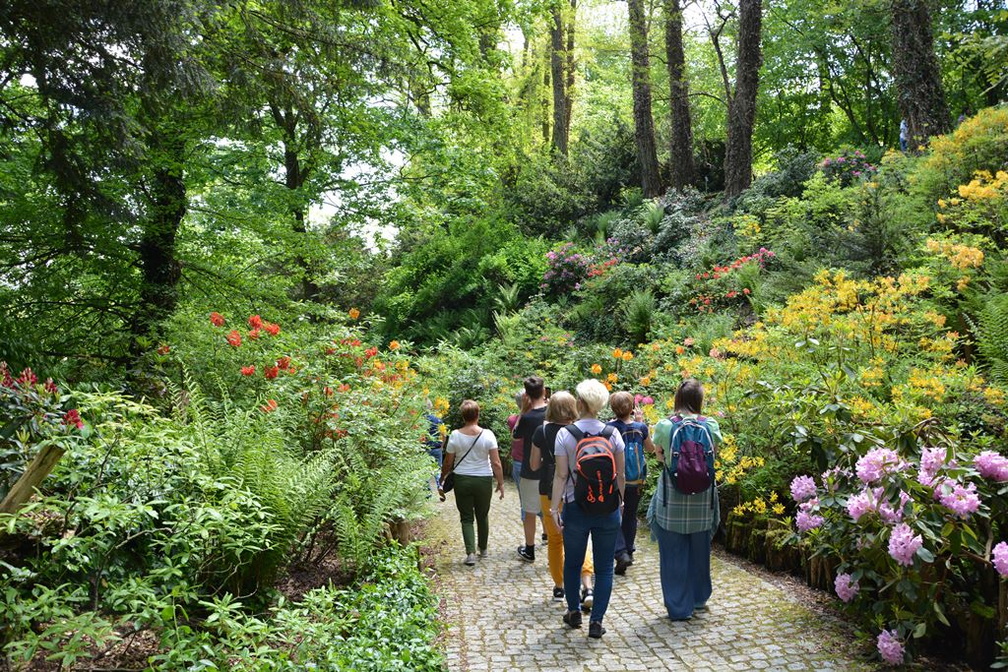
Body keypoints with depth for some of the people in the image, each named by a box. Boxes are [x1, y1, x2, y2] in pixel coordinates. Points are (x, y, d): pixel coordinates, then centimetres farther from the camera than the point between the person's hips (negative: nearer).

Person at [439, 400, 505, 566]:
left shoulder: (455, 435, -8)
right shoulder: (487, 434, -10)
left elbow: (448, 463, -1)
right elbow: (496, 462, -10)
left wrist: (441, 480, 13)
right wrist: (501, 483, 0)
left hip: (462, 480, 0)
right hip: (484, 480, 1)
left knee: (466, 517, 9)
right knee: (483, 516, 18)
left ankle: (471, 552, -3)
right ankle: (483, 549, 33)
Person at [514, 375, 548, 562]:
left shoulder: (527, 417, -19)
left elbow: (516, 435, 0)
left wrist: (523, 411, -3)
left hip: (531, 473, -3)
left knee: (529, 512, 12)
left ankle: (529, 551, 24)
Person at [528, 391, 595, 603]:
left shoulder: (542, 431, -6)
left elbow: (534, 464, -1)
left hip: (549, 492, 1)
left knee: (554, 539, 16)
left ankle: (559, 586, 25)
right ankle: (587, 587, -8)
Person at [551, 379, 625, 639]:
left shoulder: (565, 434, -9)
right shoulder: (613, 433, -3)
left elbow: (561, 475, -10)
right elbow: (620, 474, 1)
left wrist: (554, 508, -5)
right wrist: (620, 502, 15)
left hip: (576, 508, -1)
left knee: (573, 563, 18)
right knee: (604, 567, 10)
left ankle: (574, 612, 33)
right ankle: (596, 621, 12)